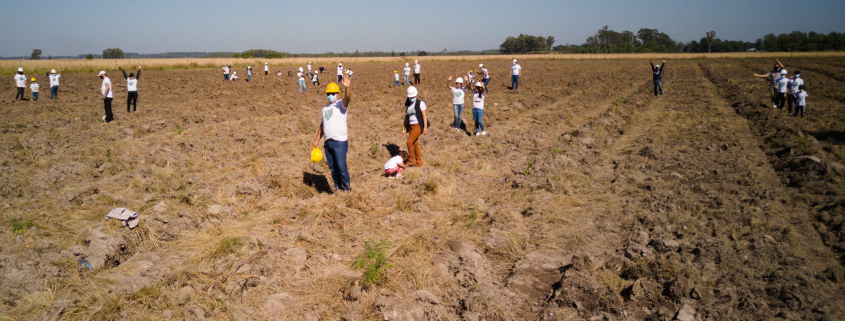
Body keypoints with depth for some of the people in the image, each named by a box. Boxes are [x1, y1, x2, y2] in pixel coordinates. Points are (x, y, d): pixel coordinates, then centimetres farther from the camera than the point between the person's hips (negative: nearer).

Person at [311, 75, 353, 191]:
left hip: (340, 142, -7)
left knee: (341, 166, -9)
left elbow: (347, 99, -27)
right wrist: (316, 141, 20)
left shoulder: (341, 104, -3)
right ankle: (338, 187, 22)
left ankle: (347, 188, 5)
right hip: (328, 142, 7)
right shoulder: (325, 108, 19)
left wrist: (348, 88, -47)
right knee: (332, 168, 11)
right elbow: (322, 125, 23)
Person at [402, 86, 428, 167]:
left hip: (418, 126, -6)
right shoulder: (408, 105, 13)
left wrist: (425, 127, -15)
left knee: (409, 142, -17)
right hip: (411, 126, 6)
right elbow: (406, 117, 16)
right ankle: (419, 163, 17)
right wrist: (403, 129, 13)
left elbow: (424, 115, -8)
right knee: (415, 145, 8)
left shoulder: (420, 103, -4)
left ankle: (411, 161, -6)